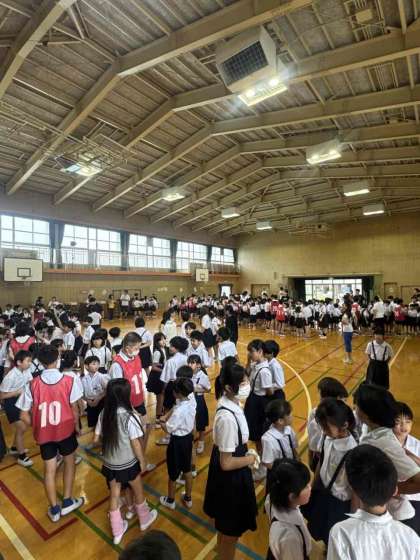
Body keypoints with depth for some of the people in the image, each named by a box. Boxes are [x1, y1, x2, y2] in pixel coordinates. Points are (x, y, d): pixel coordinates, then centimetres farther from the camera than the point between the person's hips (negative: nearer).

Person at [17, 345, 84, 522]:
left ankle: (54, 509, 31)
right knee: (69, 462, 22)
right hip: (66, 429, -2)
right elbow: (74, 408, -10)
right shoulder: (70, 380, -16)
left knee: (49, 469, 18)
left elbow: (24, 415, -6)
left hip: (44, 433, 2)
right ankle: (67, 502, 31)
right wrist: (77, 426, 7)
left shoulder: (33, 384, -11)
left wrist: (36, 427, 12)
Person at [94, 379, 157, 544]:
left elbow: (96, 438, -4)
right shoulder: (129, 416, -28)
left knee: (114, 495, 23)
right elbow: (135, 443, -20)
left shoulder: (104, 414, -14)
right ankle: (144, 519, 45)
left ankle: (117, 531, 41)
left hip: (109, 463, 4)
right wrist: (142, 461, -5)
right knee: (138, 491, 22)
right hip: (128, 464, -4)